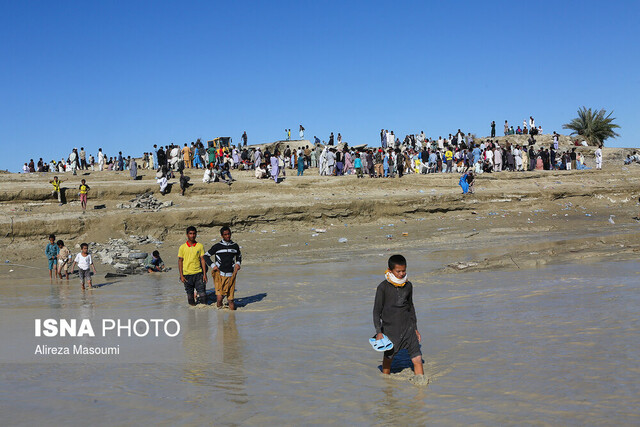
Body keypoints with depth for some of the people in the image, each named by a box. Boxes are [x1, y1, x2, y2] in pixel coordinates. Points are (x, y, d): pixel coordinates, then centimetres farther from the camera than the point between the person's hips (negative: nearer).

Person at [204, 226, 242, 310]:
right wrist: (212, 265, -3)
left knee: (230, 299, 0)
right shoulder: (217, 246, -1)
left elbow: (239, 256, 28)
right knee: (219, 297, -15)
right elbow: (206, 256, 8)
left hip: (231, 275, 2)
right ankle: (219, 306, 15)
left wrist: (238, 263, 9)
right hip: (219, 274, -2)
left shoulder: (235, 246, 9)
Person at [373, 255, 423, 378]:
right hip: (390, 330, -3)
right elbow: (377, 311, -5)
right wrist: (379, 332, -10)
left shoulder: (408, 286, 3)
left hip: (408, 328, 3)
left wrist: (415, 329, 17)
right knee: (388, 358, 13)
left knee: (417, 359, -5)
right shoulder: (383, 287, -10)